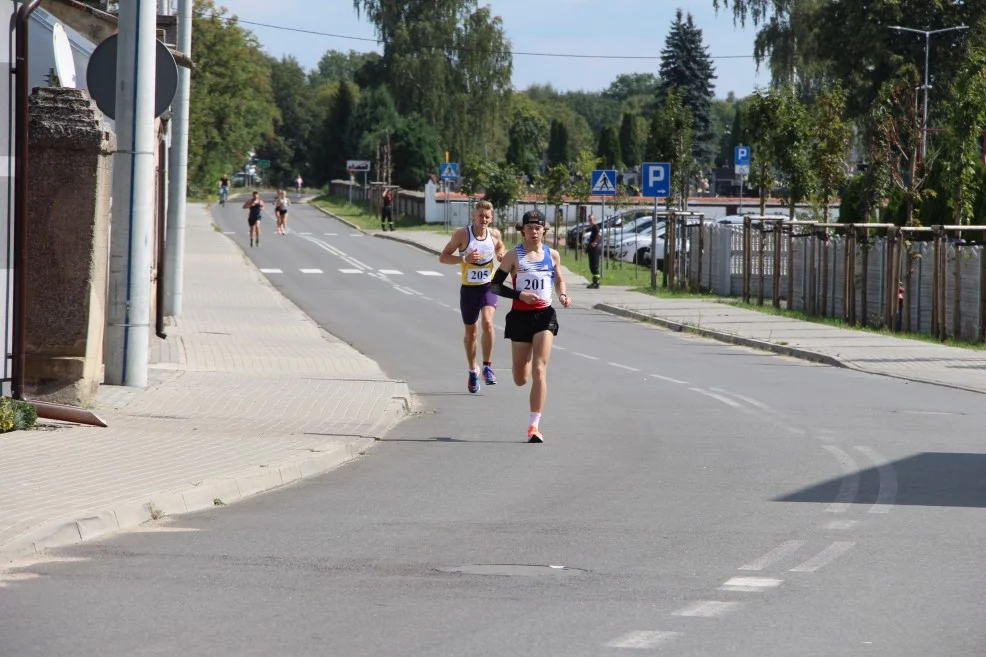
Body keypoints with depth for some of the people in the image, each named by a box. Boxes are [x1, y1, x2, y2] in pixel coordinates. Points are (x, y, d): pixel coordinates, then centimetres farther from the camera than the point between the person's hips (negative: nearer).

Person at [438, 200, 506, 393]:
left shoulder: (494, 234, -2)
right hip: (469, 288, -1)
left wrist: (501, 255, -2)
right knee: (471, 332, 10)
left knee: (487, 321, -24)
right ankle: (473, 371, 30)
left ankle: (487, 367, -13)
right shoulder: (462, 234, -10)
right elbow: (443, 257, -7)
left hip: (489, 287, 1)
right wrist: (464, 259, -22)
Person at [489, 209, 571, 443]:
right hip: (520, 316, 0)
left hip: (545, 315, 0)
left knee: (539, 371, -13)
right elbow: (494, 285, -2)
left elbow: (559, 281, 21)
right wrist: (520, 295, -16)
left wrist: (563, 295, -1)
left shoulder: (552, 255, 7)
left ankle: (534, 426, -13)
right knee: (520, 379, 7)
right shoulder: (514, 255, -2)